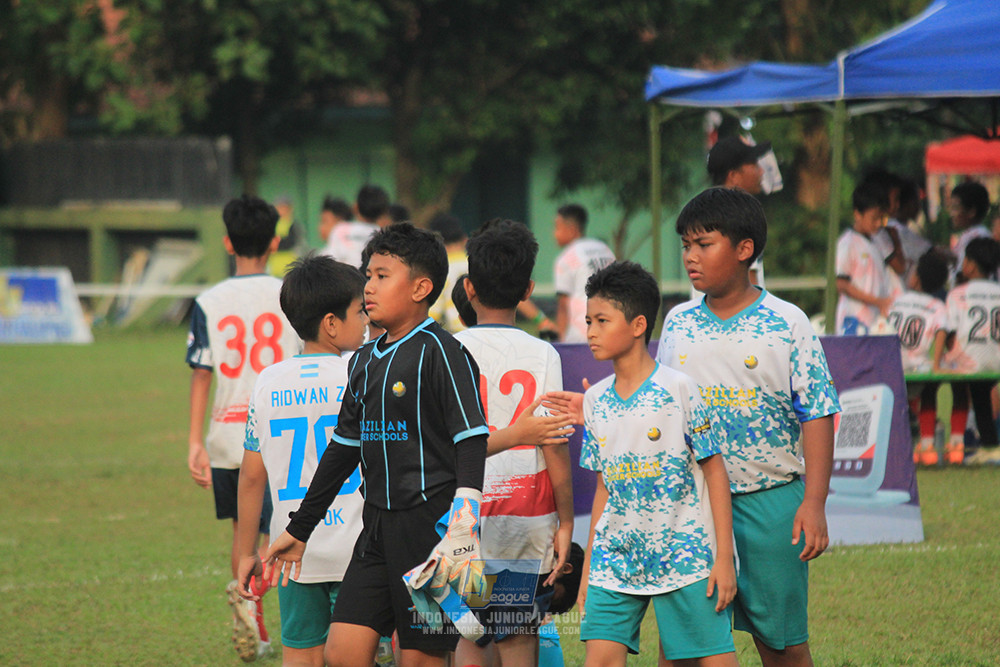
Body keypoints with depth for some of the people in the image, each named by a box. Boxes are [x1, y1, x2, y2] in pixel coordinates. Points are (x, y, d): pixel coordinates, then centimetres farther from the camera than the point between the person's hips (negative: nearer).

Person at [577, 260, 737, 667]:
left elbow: (714, 469, -5)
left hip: (685, 555, -5)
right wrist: (588, 566, 15)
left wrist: (723, 557, -9)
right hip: (617, 557, 5)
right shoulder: (595, 400, 8)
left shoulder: (677, 389, -8)